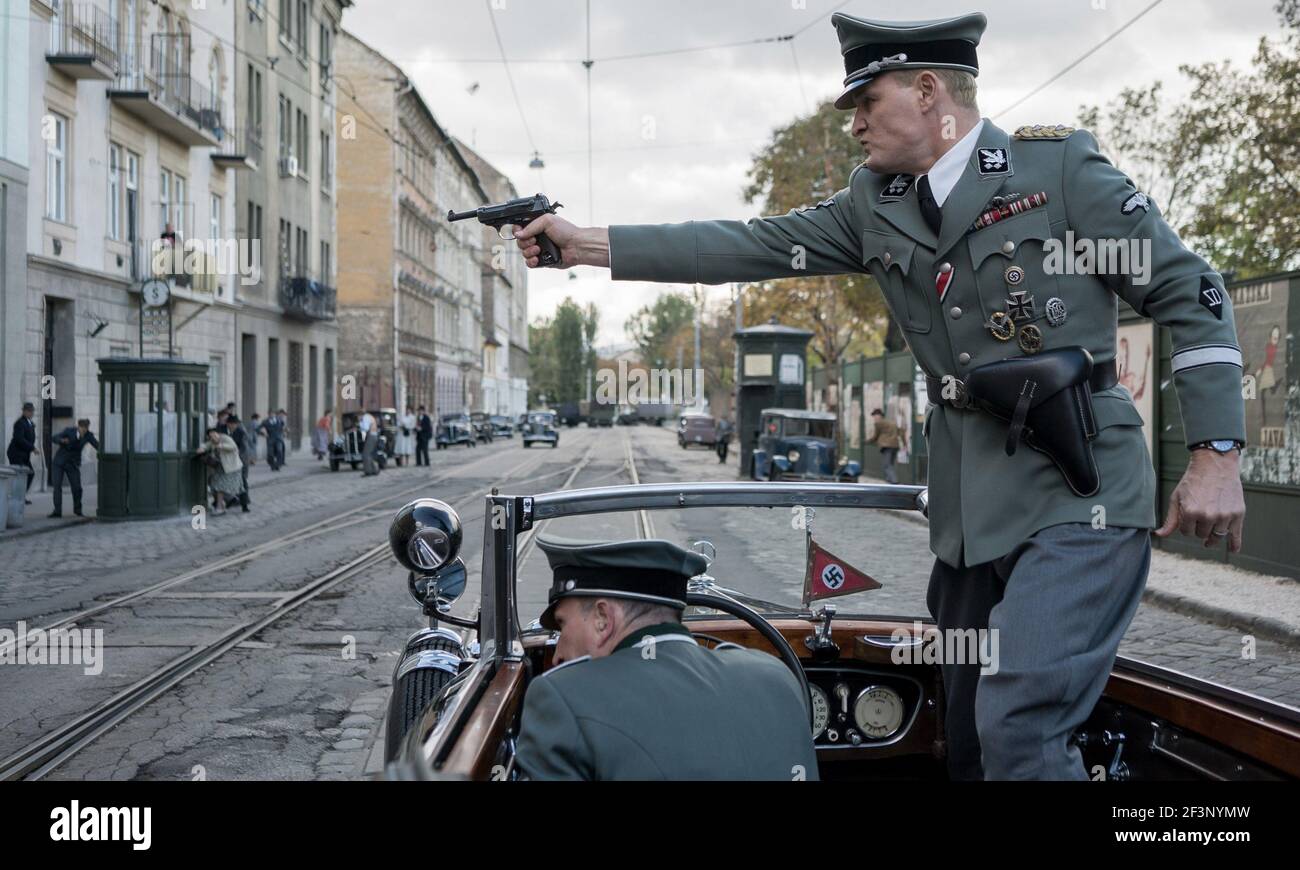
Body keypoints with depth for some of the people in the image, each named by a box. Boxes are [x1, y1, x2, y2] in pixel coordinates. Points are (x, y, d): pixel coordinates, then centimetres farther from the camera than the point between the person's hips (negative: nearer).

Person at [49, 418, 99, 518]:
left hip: (73, 464, 2)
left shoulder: (88, 435, -10)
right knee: (57, 486, -10)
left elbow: (98, 446, -15)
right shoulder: (69, 431, -16)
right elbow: (55, 438, -18)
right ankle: (57, 511, -7)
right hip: (59, 462, -2)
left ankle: (77, 509, 20)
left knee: (77, 487, -2)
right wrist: (62, 440, -40)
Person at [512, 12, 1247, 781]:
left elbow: (1189, 292, -3)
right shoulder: (874, 204, 12)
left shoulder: (1062, 164, -3)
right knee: (969, 742, 12)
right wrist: (588, 244, 4)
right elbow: (749, 247, 8)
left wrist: (1217, 456, -9)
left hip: (1078, 496, -6)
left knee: (1019, 730, -19)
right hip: (972, 511, 6)